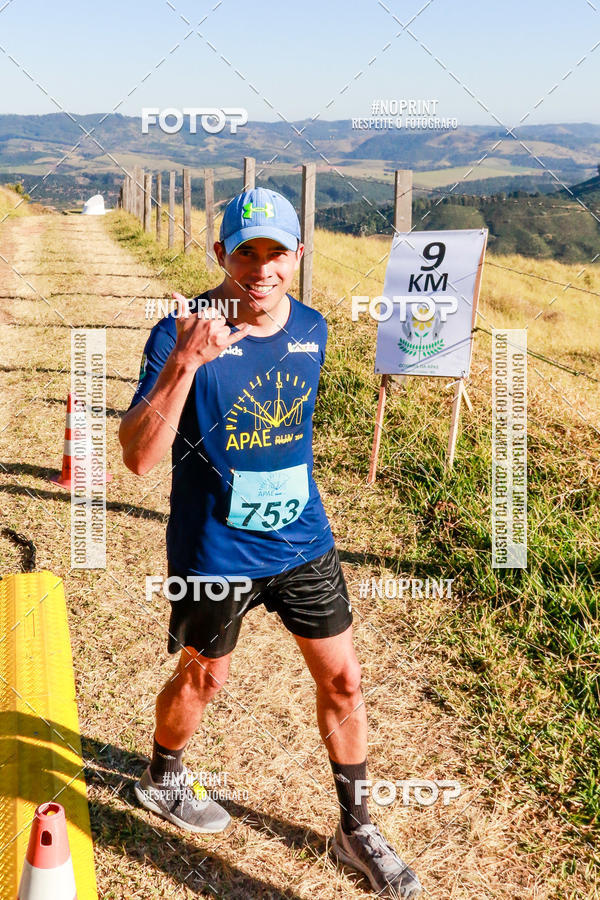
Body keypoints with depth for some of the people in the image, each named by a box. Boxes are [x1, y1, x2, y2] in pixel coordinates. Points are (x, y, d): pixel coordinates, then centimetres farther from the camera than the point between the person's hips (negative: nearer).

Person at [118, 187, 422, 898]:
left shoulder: (312, 328, -1)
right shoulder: (181, 334, -19)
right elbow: (138, 457, -29)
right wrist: (186, 362, -41)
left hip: (303, 540, 5)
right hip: (215, 552, -4)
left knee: (342, 680, 8)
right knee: (202, 678, 16)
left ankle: (355, 830, 28)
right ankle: (162, 779, 47)